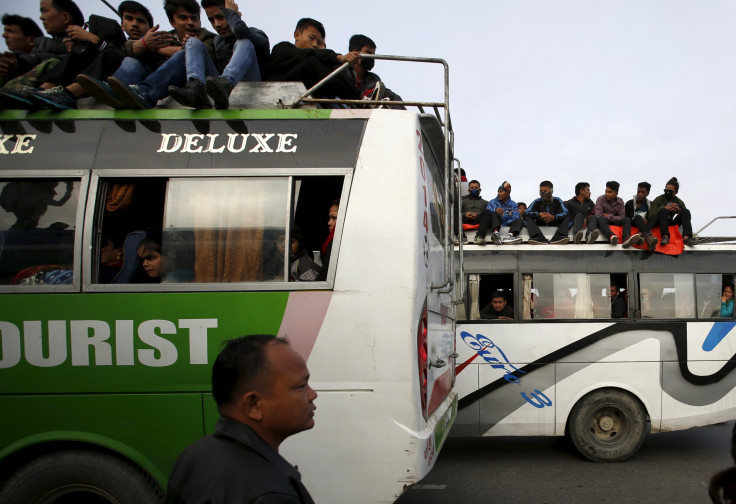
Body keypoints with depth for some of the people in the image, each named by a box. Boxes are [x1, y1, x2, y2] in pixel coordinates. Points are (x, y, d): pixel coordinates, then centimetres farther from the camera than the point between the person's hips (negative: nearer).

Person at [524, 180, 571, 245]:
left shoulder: (557, 201, 8)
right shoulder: (537, 202, 10)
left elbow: (566, 213, -7)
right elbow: (526, 214, -3)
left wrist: (554, 217, -25)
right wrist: (538, 214, -20)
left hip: (555, 228, 0)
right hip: (539, 228, 0)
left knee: (567, 217, -19)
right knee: (528, 217, -20)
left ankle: (557, 237, -49)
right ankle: (540, 237, -50)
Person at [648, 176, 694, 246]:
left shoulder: (679, 202, 11)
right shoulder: (658, 199, 1)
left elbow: (685, 215, 5)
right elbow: (651, 215, -12)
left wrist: (679, 210, -14)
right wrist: (665, 208, -22)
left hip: (673, 224, 3)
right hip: (660, 224, -3)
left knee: (686, 211, -17)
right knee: (663, 210, -30)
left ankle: (686, 237, -36)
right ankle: (665, 236, -49)